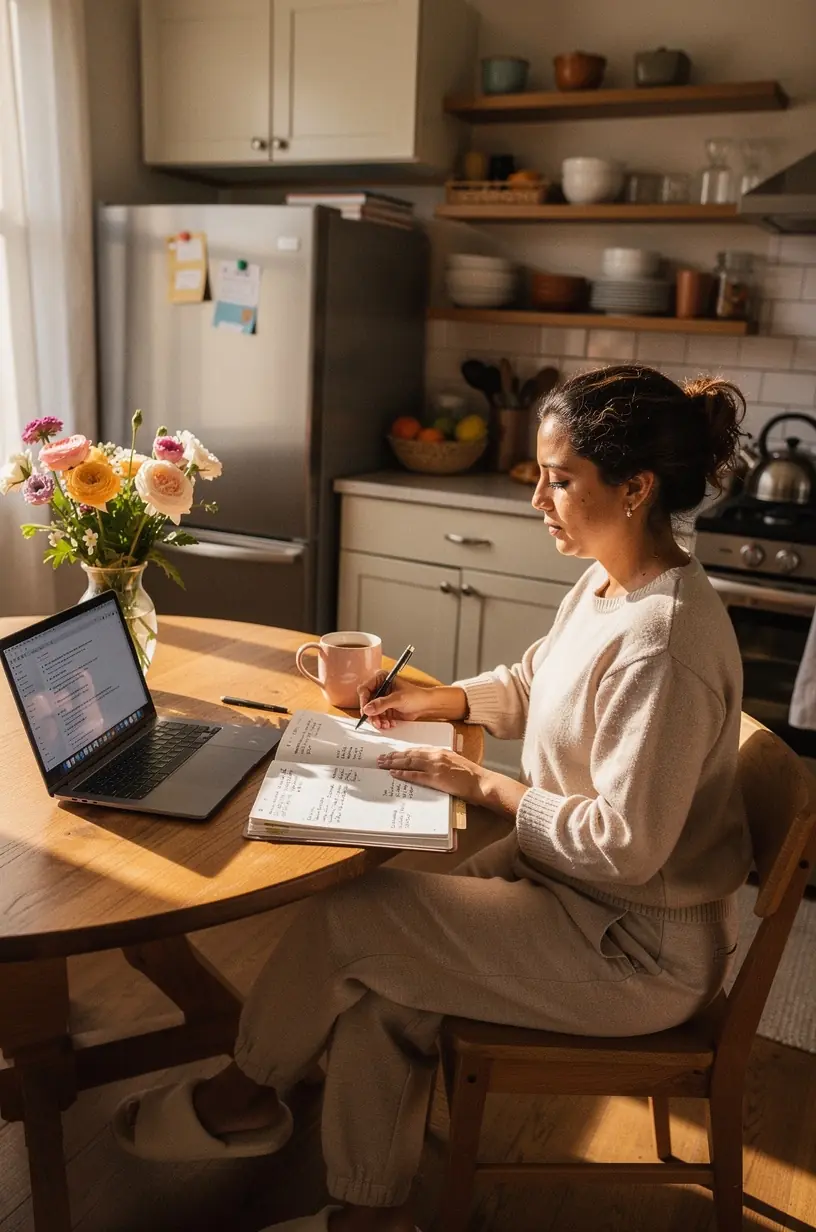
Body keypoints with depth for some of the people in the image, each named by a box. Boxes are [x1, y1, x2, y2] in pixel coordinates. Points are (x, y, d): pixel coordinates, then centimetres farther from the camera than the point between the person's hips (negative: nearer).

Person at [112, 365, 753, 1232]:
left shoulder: (662, 645, -29)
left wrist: (485, 786, -17)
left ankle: (245, 1094, 23)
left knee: (343, 916, -7)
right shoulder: (607, 584, 1)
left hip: (636, 946, -8)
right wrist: (442, 700, 2)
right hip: (568, 876, 8)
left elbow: (626, 845, -27)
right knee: (381, 969, -2)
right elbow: (534, 683, 18)